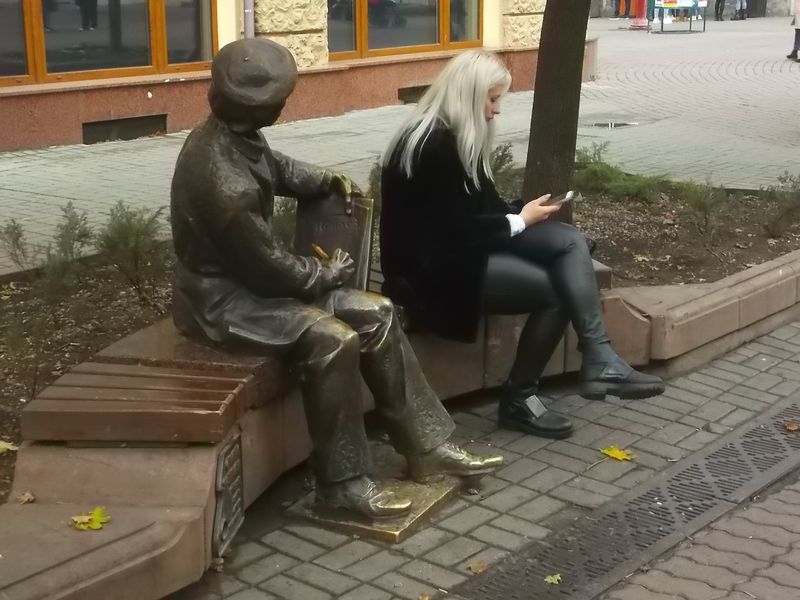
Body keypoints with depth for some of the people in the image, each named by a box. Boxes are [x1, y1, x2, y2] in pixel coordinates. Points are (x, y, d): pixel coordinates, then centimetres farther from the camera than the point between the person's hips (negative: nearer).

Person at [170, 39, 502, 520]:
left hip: (252, 275, 10)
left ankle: (427, 447, 5)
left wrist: (326, 181, 4)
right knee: (332, 340, -30)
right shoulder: (226, 185, -31)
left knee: (376, 314, -1)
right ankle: (342, 482, -14)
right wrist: (329, 273, -6)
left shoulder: (231, 136, -2)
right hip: (222, 296, -10)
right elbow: (270, 268, -23)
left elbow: (278, 168, 21)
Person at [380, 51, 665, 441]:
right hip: (437, 266, -10)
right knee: (556, 290, -17)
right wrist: (520, 221, -10)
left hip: (468, 245, 10)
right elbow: (457, 230, -22)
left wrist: (521, 214, -2)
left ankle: (599, 363, -18)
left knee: (570, 241, -10)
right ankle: (518, 400, -2)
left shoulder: (457, 136, 11)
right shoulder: (433, 145, -20)